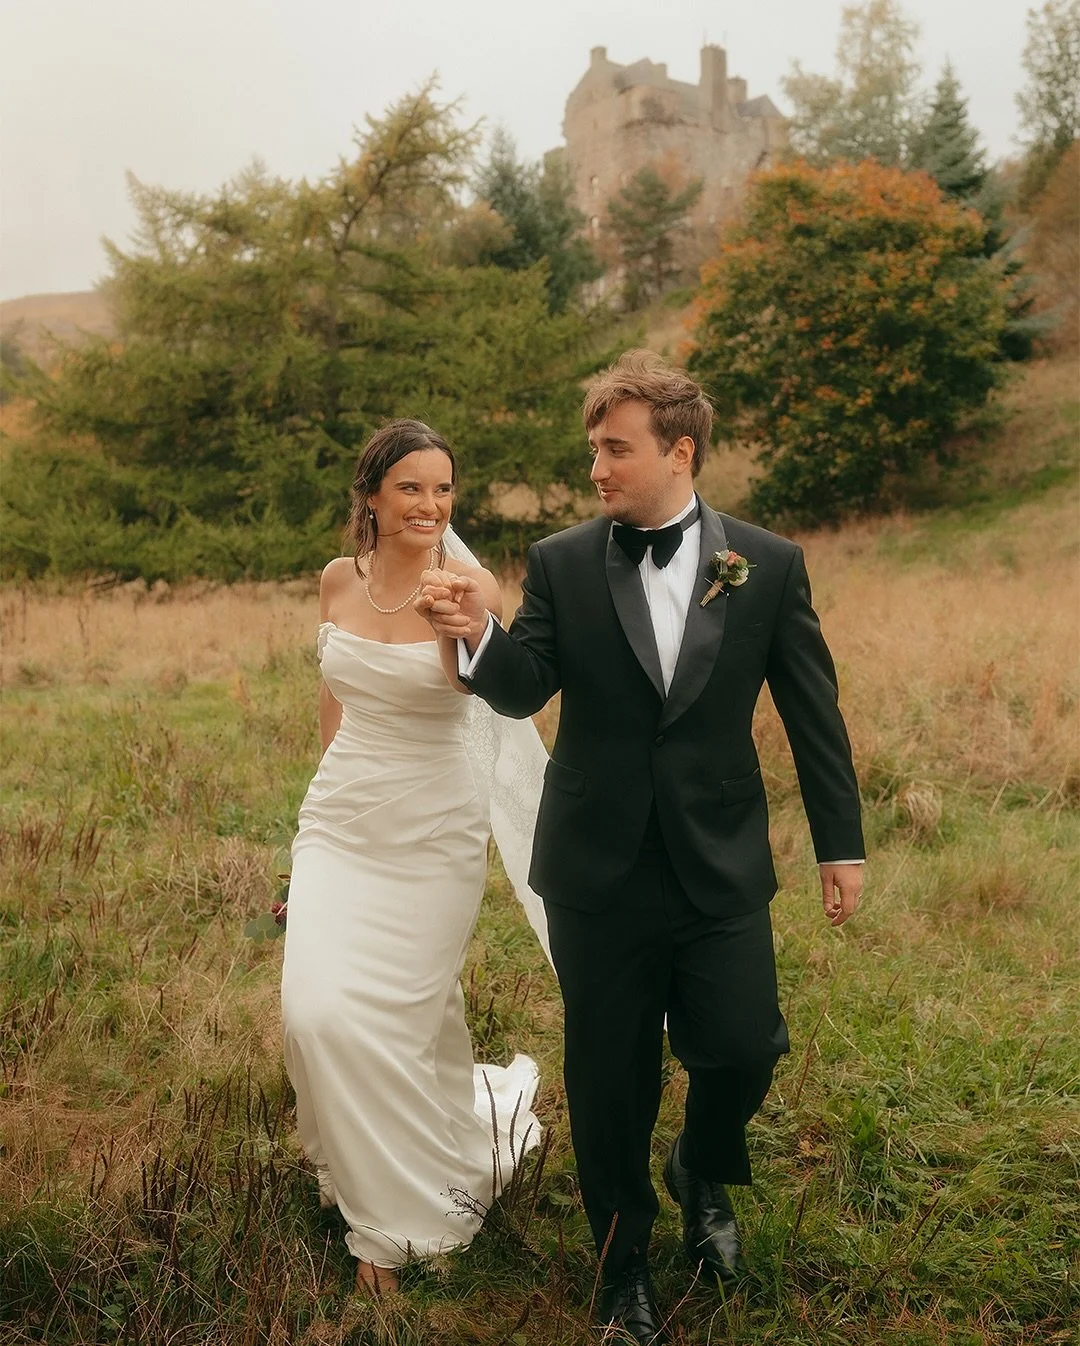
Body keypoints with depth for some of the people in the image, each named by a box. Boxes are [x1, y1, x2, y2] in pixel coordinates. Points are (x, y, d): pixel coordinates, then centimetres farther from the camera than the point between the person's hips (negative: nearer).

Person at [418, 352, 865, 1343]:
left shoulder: (769, 565, -2)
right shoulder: (561, 565, -1)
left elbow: (814, 714, 2)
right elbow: (525, 689, -8)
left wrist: (840, 845, 4)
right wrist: (477, 635, -29)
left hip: (722, 868, 0)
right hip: (600, 870, 1)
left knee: (742, 1048, -5)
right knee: (609, 1077, 10)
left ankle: (705, 1174, 33)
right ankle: (625, 1259, 36)